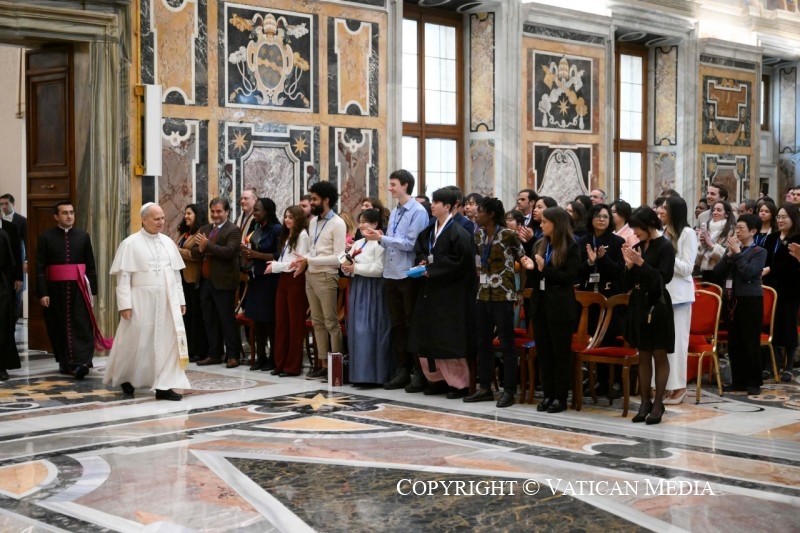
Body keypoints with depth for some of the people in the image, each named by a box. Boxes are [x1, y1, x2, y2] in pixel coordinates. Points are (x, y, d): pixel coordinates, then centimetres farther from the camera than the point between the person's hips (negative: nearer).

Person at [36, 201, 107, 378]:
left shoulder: (83, 236, 6)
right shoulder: (46, 237, 0)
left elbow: (91, 266, 6)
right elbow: (40, 268, -2)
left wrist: (92, 290, 1)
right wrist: (42, 293, -9)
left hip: (79, 288, 0)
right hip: (55, 288, 0)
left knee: (81, 325, -9)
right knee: (59, 327, 7)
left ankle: (81, 362, -14)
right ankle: (64, 362, 18)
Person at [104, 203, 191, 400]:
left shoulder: (168, 242, 10)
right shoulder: (130, 244, -5)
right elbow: (123, 277, -8)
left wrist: (180, 300, 9)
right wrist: (125, 304, -14)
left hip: (167, 302, 4)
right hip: (141, 302, -4)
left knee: (169, 341, -1)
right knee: (136, 342, 6)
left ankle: (164, 386, 2)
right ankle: (124, 377, 29)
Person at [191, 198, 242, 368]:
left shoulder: (233, 230, -5)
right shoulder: (204, 229, 17)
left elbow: (229, 251, -19)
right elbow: (194, 252, 12)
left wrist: (208, 245, -21)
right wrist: (200, 249, -10)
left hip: (223, 283, -7)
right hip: (205, 281, 7)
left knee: (227, 319, -2)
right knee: (209, 320, 10)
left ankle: (233, 355, 3)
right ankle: (214, 354, 18)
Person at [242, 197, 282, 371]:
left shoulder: (276, 229, -10)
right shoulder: (257, 229, 13)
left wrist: (256, 254, -16)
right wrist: (247, 254, 1)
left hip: (269, 280, -7)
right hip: (255, 279, 7)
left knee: (270, 320, -2)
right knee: (257, 320, 8)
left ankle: (273, 359, 6)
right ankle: (261, 357, 16)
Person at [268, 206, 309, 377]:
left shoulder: (302, 236, -7)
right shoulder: (286, 236, 19)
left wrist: (276, 267, -8)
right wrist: (275, 265, -4)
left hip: (296, 280, -8)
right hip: (283, 279, 8)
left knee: (295, 323, -2)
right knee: (281, 322, 7)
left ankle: (293, 365, 2)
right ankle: (281, 362, 12)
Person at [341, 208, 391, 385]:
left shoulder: (379, 243, -9)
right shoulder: (358, 243, 16)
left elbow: (379, 269, -19)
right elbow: (346, 267, 16)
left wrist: (355, 268, -12)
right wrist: (346, 266, -8)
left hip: (372, 291, -8)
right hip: (357, 290, 8)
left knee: (369, 331, -9)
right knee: (357, 331, 8)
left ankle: (371, 375, -4)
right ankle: (359, 374, 14)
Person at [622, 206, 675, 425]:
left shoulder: (665, 247, -8)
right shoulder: (637, 247, 8)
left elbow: (664, 278, -16)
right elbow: (627, 284, 10)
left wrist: (641, 263, -20)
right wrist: (629, 264, -7)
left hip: (657, 305, -6)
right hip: (639, 304, 6)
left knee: (659, 356, 1)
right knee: (643, 356, 10)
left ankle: (658, 403, 6)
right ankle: (645, 402, 15)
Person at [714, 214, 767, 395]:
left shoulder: (759, 252, -4)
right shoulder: (731, 249, 12)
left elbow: (748, 273, -18)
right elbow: (717, 272, 3)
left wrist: (737, 253, -12)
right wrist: (729, 254, -7)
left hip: (750, 301, -6)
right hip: (731, 300, 6)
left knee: (751, 343, -2)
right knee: (734, 343, 8)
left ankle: (754, 382, 6)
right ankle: (739, 380, 16)